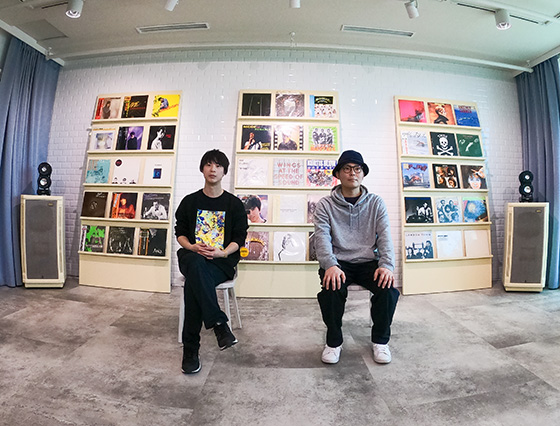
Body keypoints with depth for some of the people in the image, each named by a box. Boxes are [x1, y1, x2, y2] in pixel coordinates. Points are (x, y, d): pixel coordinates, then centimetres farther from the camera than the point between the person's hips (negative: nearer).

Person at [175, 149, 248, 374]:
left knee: (193, 283, -32)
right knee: (195, 263, -36)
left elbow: (239, 239, 3)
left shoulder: (234, 204, 7)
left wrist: (221, 253, -17)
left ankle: (190, 350, -20)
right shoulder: (190, 201, 13)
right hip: (192, 257, 2)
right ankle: (219, 324, -33)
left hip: (222, 262, -1)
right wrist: (192, 247, -10)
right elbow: (180, 233, 12)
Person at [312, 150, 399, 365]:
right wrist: (330, 265, -26)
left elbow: (385, 236, 1)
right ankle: (333, 342, 0)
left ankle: (380, 340, 5)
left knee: (387, 287, -25)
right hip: (339, 262, -1)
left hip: (369, 261, 2)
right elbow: (321, 237, -8)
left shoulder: (376, 203, 10)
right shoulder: (325, 205, 4)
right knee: (331, 288, -30)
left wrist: (387, 265, -17)